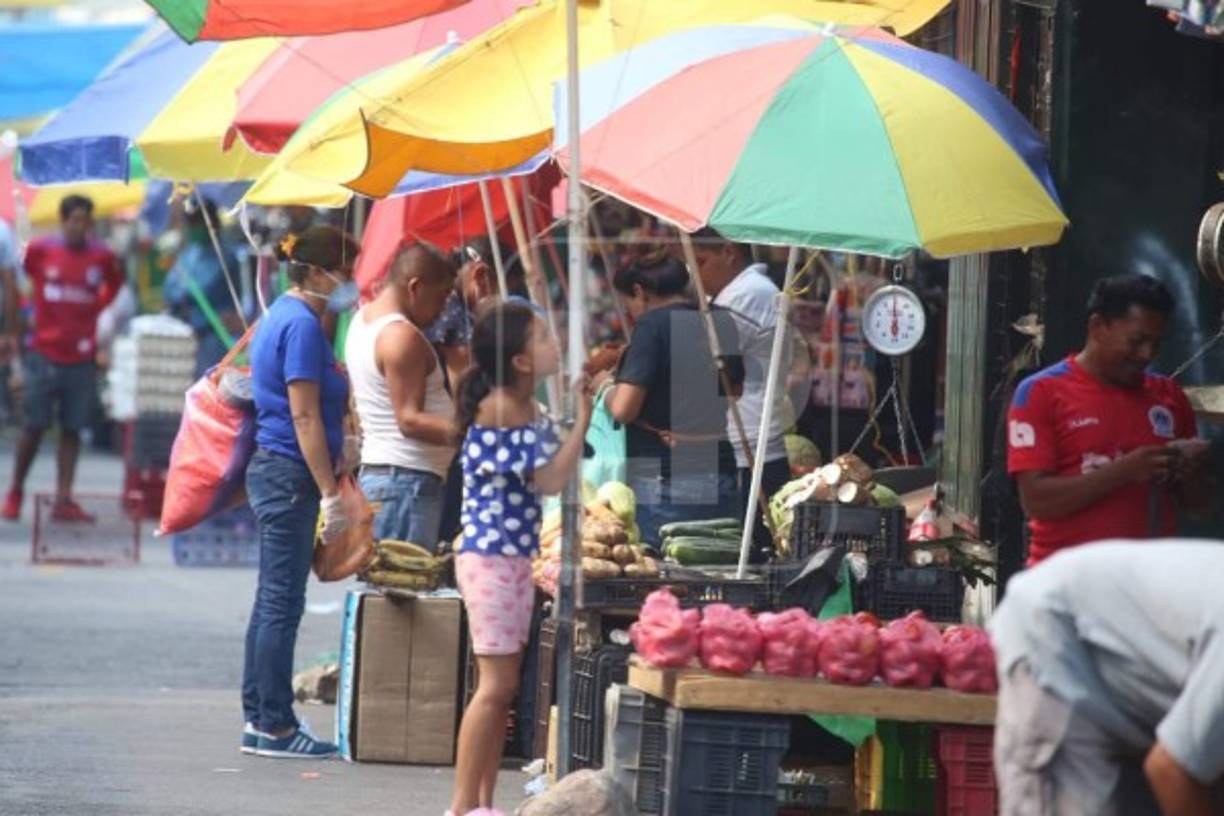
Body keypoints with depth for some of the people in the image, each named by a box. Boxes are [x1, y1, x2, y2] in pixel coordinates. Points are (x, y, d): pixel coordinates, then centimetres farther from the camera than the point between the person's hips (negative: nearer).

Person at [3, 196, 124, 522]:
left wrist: (95, 308, 9)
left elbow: (115, 284, 22)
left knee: (72, 430, 2)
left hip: (81, 357, 2)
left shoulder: (102, 257, 1)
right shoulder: (40, 250, -3)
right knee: (34, 426, 0)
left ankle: (63, 500, 2)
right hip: (44, 354, -2)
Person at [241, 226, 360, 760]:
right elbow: (305, 418, -19)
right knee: (283, 602, -7)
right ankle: (273, 726, -5)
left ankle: (259, 718, 17)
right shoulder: (302, 325, -15)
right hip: (291, 475, -10)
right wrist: (330, 494, -19)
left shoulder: (284, 316, 16)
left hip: (273, 472, 10)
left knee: (273, 601, 13)